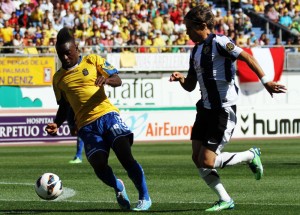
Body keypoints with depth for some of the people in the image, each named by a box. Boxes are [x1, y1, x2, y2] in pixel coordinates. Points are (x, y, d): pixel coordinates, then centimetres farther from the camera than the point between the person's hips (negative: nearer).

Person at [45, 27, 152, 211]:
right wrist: (57, 124, 5)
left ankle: (145, 197, -6)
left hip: (107, 115, -2)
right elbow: (63, 106, 24)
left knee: (125, 156, -18)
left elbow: (117, 80, 1)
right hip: (87, 125, 2)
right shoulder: (58, 78, 16)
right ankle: (118, 187, 16)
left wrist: (107, 79, -22)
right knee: (99, 166, -16)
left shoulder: (92, 61, 7)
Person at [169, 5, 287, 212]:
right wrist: (180, 78, 0)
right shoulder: (196, 50, 15)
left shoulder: (218, 42, -12)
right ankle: (225, 200, 13)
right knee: (197, 158, 2)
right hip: (206, 108, 9)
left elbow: (247, 57, -19)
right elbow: (190, 85, 21)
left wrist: (266, 81, -28)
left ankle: (251, 156, 11)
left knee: (206, 161, -11)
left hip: (224, 110, -9)